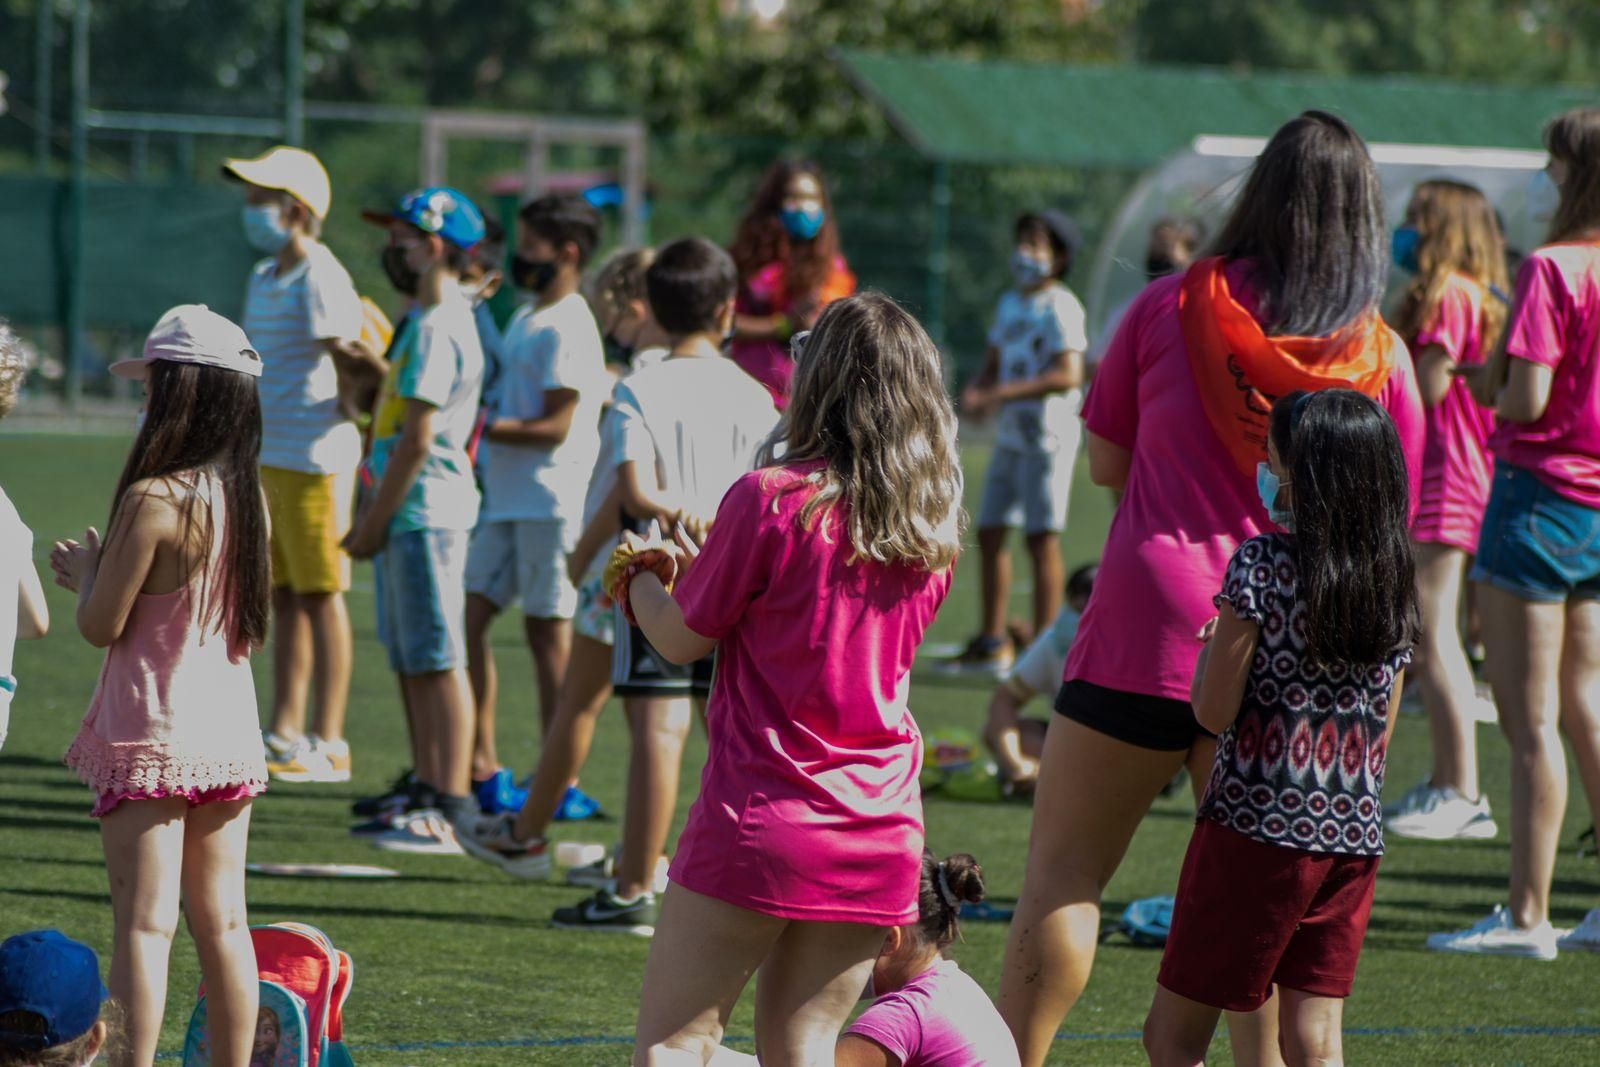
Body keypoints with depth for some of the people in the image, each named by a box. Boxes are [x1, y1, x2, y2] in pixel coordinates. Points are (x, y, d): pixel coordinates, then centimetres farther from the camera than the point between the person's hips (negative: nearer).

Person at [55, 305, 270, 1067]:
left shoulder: (154, 501, -18)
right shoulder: (247, 498, 4)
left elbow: (101, 625, -14)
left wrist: (85, 569, 7)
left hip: (152, 738, -7)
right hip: (230, 732, 7)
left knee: (144, 924, -6)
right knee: (221, 923, 12)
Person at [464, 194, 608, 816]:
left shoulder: (566, 328, -13)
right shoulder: (526, 321, 18)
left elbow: (555, 427, -17)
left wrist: (480, 427, -17)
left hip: (551, 501, -9)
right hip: (506, 500, 9)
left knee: (549, 633, -4)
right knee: (469, 619, 5)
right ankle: (483, 771, 10)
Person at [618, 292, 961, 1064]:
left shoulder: (771, 500, -11)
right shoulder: (932, 527, 6)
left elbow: (682, 639, -1)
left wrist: (641, 583, 21)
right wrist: (703, 572, 24)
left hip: (761, 821, -5)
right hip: (880, 835, 5)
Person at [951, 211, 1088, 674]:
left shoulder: (1060, 306, -11)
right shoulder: (1010, 304, 15)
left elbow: (1068, 375, -21)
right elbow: (992, 365, 22)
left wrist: (1004, 393, -24)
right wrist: (975, 393, 0)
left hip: (1048, 433, -9)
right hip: (1009, 434, 9)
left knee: (1042, 537, -7)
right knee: (991, 532, 10)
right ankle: (992, 644, 19)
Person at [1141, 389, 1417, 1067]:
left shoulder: (1262, 563, -12)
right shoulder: (1397, 583, 5)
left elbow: (1214, 710, -10)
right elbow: (1383, 729, 11)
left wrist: (1209, 644, 6)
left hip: (1257, 828, -6)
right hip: (1354, 836, 6)